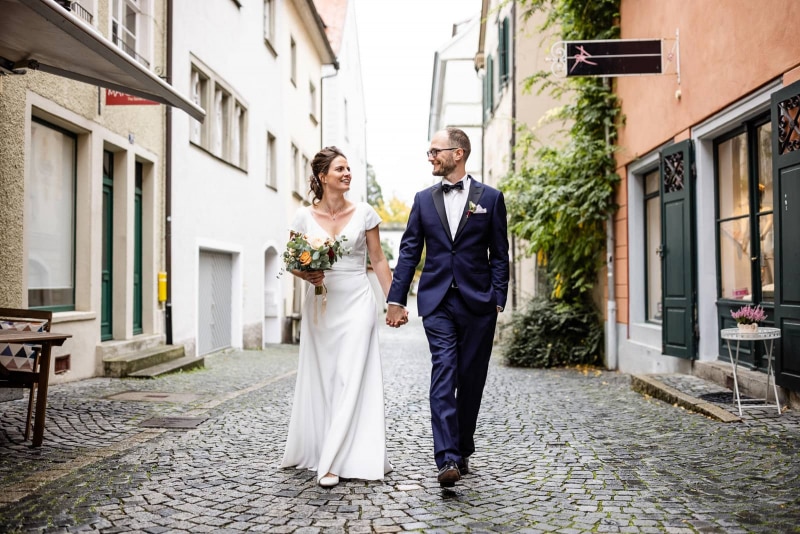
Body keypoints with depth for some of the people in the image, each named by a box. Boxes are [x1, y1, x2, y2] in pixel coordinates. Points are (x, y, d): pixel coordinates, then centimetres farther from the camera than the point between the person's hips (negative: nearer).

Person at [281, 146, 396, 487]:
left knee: (351, 379, -5)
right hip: (320, 304, 1)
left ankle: (333, 462, 2)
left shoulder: (364, 213, 0)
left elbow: (378, 260, 5)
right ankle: (311, 449, 22)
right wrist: (306, 275, -15)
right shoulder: (304, 217, 1)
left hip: (356, 303, -1)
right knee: (319, 379, 8)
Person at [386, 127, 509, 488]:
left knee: (471, 380, 7)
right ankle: (447, 459, -13)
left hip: (477, 303, 0)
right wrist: (396, 299, 2)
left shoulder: (490, 197, 5)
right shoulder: (424, 199, 11)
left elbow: (499, 254, 4)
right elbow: (409, 251, 8)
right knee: (443, 375, -10)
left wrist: (497, 300, -5)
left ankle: (463, 449, 24)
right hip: (437, 302, 1)